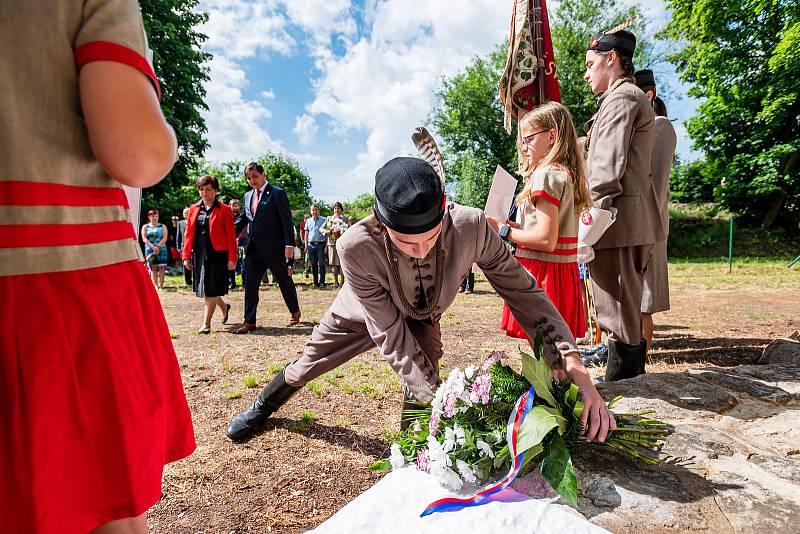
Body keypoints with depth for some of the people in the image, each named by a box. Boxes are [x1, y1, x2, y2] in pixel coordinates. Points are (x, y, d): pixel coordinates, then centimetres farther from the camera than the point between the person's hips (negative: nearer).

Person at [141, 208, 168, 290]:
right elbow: (144, 238, 1)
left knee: (161, 268, -7)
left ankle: (161, 285, -7)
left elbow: (164, 238, 0)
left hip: (161, 249, -1)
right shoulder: (145, 227, 13)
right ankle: (155, 285, 0)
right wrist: (152, 246, -14)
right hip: (150, 250, 1)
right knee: (153, 268, -2)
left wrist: (158, 246, -14)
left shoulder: (163, 227, 11)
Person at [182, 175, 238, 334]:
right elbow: (189, 233, 11)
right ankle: (224, 306, 39)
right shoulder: (194, 209, 11)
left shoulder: (224, 210, -3)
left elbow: (231, 236, -6)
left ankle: (206, 324, 4)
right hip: (199, 254, 5)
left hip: (217, 255, -5)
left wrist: (232, 258, -11)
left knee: (211, 291, -4)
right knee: (205, 289, 13)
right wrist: (186, 255, 6)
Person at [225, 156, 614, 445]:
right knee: (306, 367, 18)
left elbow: (522, 289, -29)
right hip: (364, 315, 0)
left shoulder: (471, 226, -39)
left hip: (423, 318, 1)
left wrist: (573, 364, -39)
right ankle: (262, 406, 53)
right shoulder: (356, 247, -43)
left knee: (423, 394, -22)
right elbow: (391, 337, -35)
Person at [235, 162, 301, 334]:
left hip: (273, 248, -6)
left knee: (285, 281, 8)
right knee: (250, 284, 4)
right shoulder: (248, 196, 14)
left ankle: (295, 312, 28)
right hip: (253, 248, 6)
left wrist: (289, 244, -19)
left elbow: (287, 220, -12)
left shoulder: (277, 193, -6)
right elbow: (244, 218, 22)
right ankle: (249, 321, 11)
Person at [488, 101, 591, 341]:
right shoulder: (567, 173, 15)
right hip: (564, 273, 10)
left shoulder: (546, 174, -14)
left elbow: (546, 240, -21)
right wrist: (516, 226, 11)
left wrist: (504, 231, -11)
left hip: (540, 272, -10)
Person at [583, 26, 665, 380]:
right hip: (636, 222, 11)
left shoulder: (620, 98, -7)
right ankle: (632, 373, 28)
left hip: (617, 220, -11)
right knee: (628, 310, 17)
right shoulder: (632, 97, 25)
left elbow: (608, 170, -18)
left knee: (619, 315, -4)